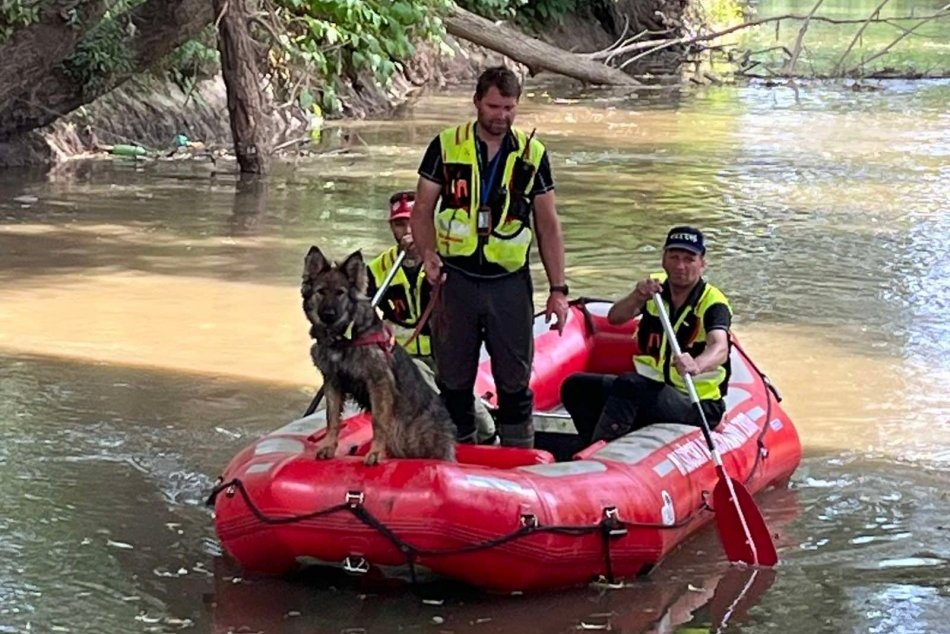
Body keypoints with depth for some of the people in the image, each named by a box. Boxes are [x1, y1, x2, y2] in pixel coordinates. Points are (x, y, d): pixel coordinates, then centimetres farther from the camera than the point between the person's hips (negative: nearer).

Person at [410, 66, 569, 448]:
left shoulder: (532, 154, 5)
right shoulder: (446, 146, 2)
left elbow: (548, 226, 8)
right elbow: (422, 210, 4)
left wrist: (558, 289, 3)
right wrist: (428, 253, -16)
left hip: (510, 283, 0)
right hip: (455, 280, 0)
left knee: (515, 380, 4)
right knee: (453, 379, 7)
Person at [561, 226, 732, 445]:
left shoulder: (713, 302, -13)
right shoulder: (655, 286, 5)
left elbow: (720, 349, -33)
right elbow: (615, 318, -8)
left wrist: (696, 366, -57)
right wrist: (636, 298, -31)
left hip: (697, 406, -7)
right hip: (652, 388, 7)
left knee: (629, 385, -34)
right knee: (576, 387, -7)